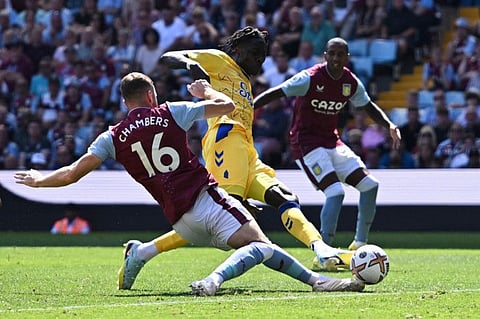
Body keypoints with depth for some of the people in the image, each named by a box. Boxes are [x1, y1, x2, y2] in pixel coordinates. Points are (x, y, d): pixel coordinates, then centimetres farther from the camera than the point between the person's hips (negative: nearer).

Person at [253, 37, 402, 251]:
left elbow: (369, 107, 19)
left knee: (370, 186, 3)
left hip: (332, 141, 8)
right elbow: (274, 94, -19)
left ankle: (360, 244, 17)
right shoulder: (310, 78, -18)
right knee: (335, 191, -23)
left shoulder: (351, 83, 2)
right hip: (307, 143, -8)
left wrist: (389, 125, 4)